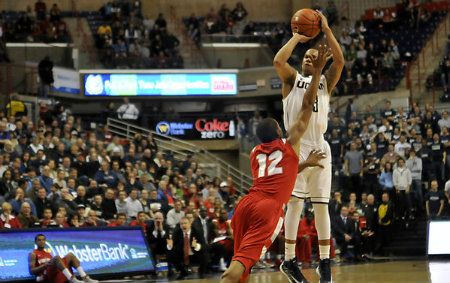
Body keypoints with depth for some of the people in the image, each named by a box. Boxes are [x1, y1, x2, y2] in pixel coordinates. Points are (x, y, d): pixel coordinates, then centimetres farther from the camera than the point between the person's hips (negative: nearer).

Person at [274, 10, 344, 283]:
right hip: (297, 147, -2)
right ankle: (289, 260, -2)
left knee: (322, 206, 3)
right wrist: (298, 36, 0)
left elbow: (340, 60, -2)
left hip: (320, 148, 2)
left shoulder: (326, 81, 15)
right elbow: (278, 60, -10)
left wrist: (326, 29, -2)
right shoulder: (292, 78, 11)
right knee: (295, 203, -7)